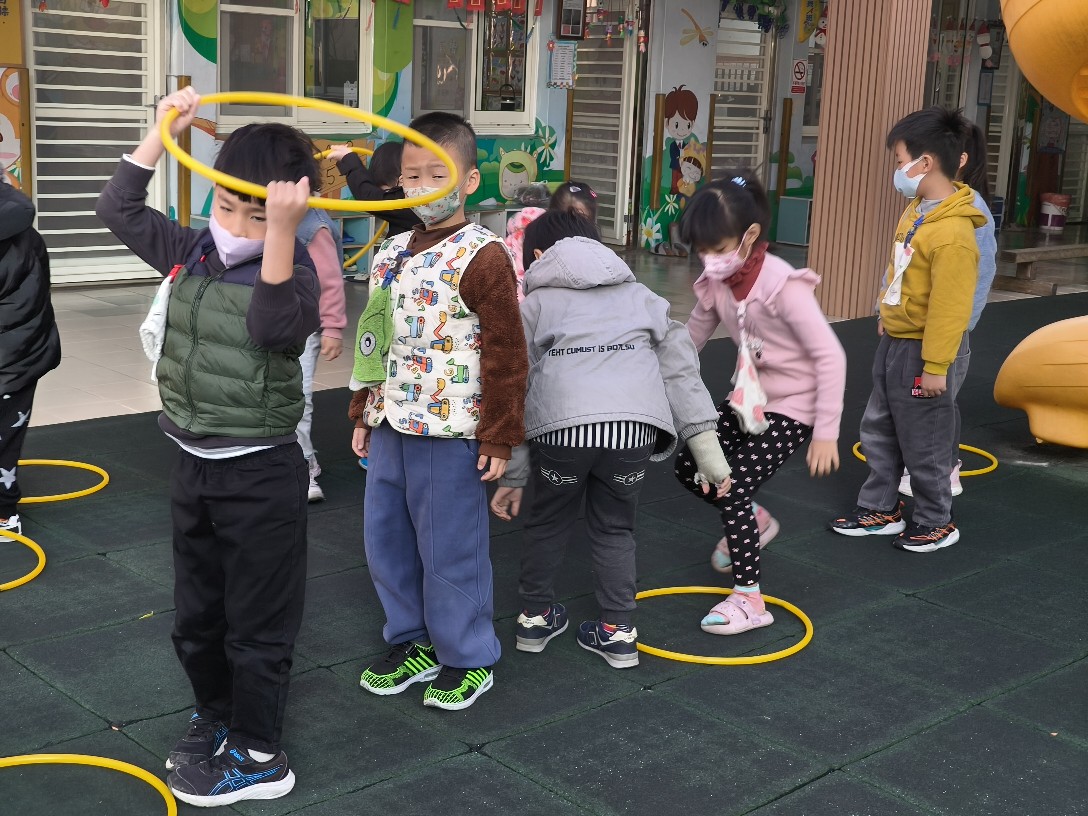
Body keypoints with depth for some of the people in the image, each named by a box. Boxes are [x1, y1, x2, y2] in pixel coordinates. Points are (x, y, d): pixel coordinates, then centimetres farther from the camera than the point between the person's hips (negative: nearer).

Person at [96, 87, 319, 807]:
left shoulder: (293, 271, -17)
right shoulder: (190, 251, 3)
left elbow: (274, 324, -37)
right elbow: (119, 207, 11)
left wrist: (281, 230, -46)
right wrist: (164, 129, 4)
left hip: (260, 475, -7)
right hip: (195, 466, 7)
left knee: (258, 624, 6)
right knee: (197, 617, 22)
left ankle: (258, 757, 20)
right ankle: (216, 717, 42)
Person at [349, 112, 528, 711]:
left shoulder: (481, 257, -13)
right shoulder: (391, 253, 9)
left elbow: (506, 354, -13)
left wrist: (499, 437, -13)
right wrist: (365, 416, 17)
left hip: (450, 435, -7)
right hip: (390, 428, 8)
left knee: (450, 549, 4)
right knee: (385, 540, 15)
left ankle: (467, 657, 22)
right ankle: (413, 643, 32)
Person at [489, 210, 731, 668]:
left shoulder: (534, 303, 24)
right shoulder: (640, 295, 28)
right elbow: (682, 372, 17)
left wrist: (511, 476, 22)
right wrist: (709, 451, 14)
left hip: (561, 428, -1)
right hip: (635, 428, 1)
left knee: (547, 523, 24)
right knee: (615, 528, 24)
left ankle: (535, 617, 38)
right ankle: (618, 631, 28)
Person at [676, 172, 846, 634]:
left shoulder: (783, 286, -26)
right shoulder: (716, 284, -6)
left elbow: (831, 357, -25)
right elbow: (690, 341, 8)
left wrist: (825, 433, -24)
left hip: (792, 406, -7)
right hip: (749, 398, 7)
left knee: (733, 488, -14)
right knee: (689, 466, 6)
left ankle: (749, 600, -1)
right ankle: (749, 523, 34)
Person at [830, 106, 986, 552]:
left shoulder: (952, 232, -27)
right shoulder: (916, 211, 4)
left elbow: (950, 307, -25)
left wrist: (935, 366, -22)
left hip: (924, 349, -10)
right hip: (894, 341, 10)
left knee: (924, 444, 6)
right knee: (878, 432, 19)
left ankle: (936, 522, 23)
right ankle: (881, 508, 34)